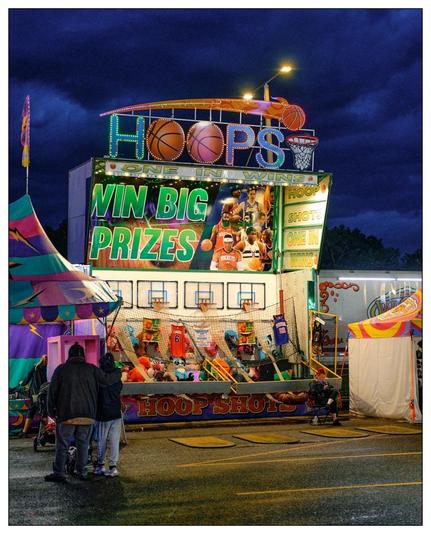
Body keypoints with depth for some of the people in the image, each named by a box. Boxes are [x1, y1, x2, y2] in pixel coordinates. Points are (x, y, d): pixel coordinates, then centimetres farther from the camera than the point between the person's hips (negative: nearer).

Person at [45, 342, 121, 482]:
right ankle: (82, 472, 13)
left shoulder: (61, 369, 0)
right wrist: (118, 372, 25)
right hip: (87, 415, 2)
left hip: (66, 414, -2)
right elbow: (107, 380, 5)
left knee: (62, 444, 4)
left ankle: (58, 473, 2)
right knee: (83, 444, 12)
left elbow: (52, 391, 1)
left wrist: (51, 410, 8)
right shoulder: (91, 369, 2)